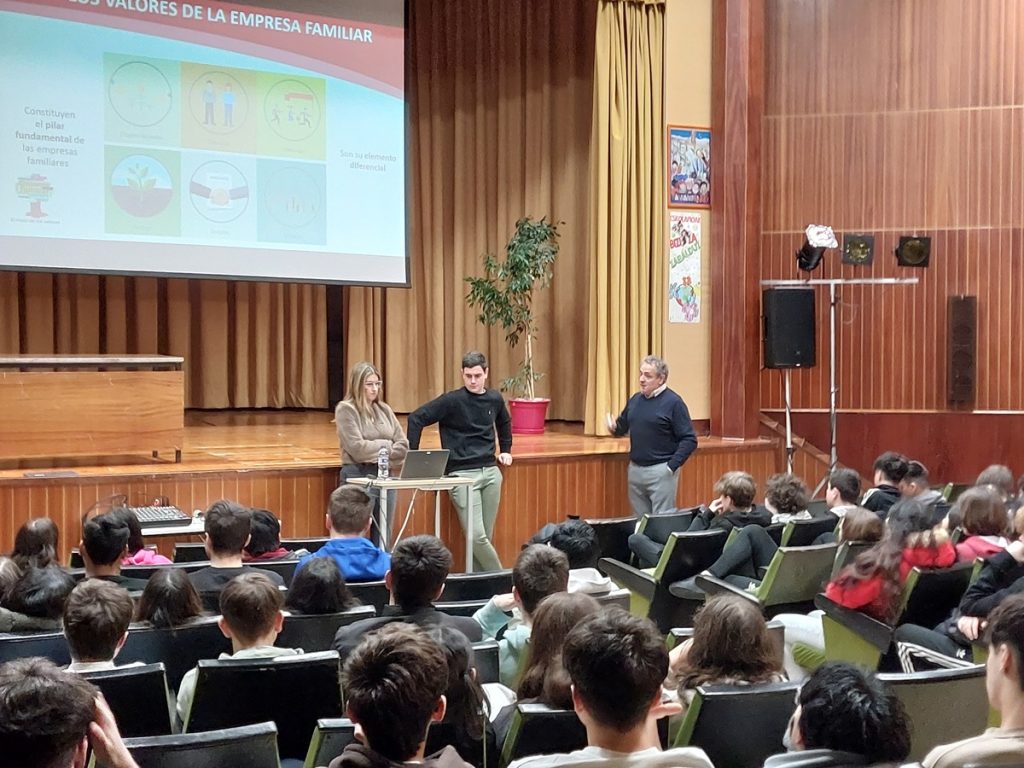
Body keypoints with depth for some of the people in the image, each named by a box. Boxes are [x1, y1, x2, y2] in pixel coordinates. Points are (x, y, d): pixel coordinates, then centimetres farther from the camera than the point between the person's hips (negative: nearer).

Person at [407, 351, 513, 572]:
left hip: (491, 472, 5)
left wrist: (505, 450, 24)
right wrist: (412, 455, -12)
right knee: (476, 537, -13)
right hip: (462, 474, -5)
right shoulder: (452, 401, -8)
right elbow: (416, 418, -9)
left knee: (485, 537, 6)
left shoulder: (495, 399, 9)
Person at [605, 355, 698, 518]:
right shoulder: (635, 400, 9)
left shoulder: (673, 402, -9)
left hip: (661, 471, -6)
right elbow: (622, 428, 21)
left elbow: (689, 440, -11)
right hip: (635, 469, 6)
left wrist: (672, 466, -16)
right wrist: (614, 428, -3)